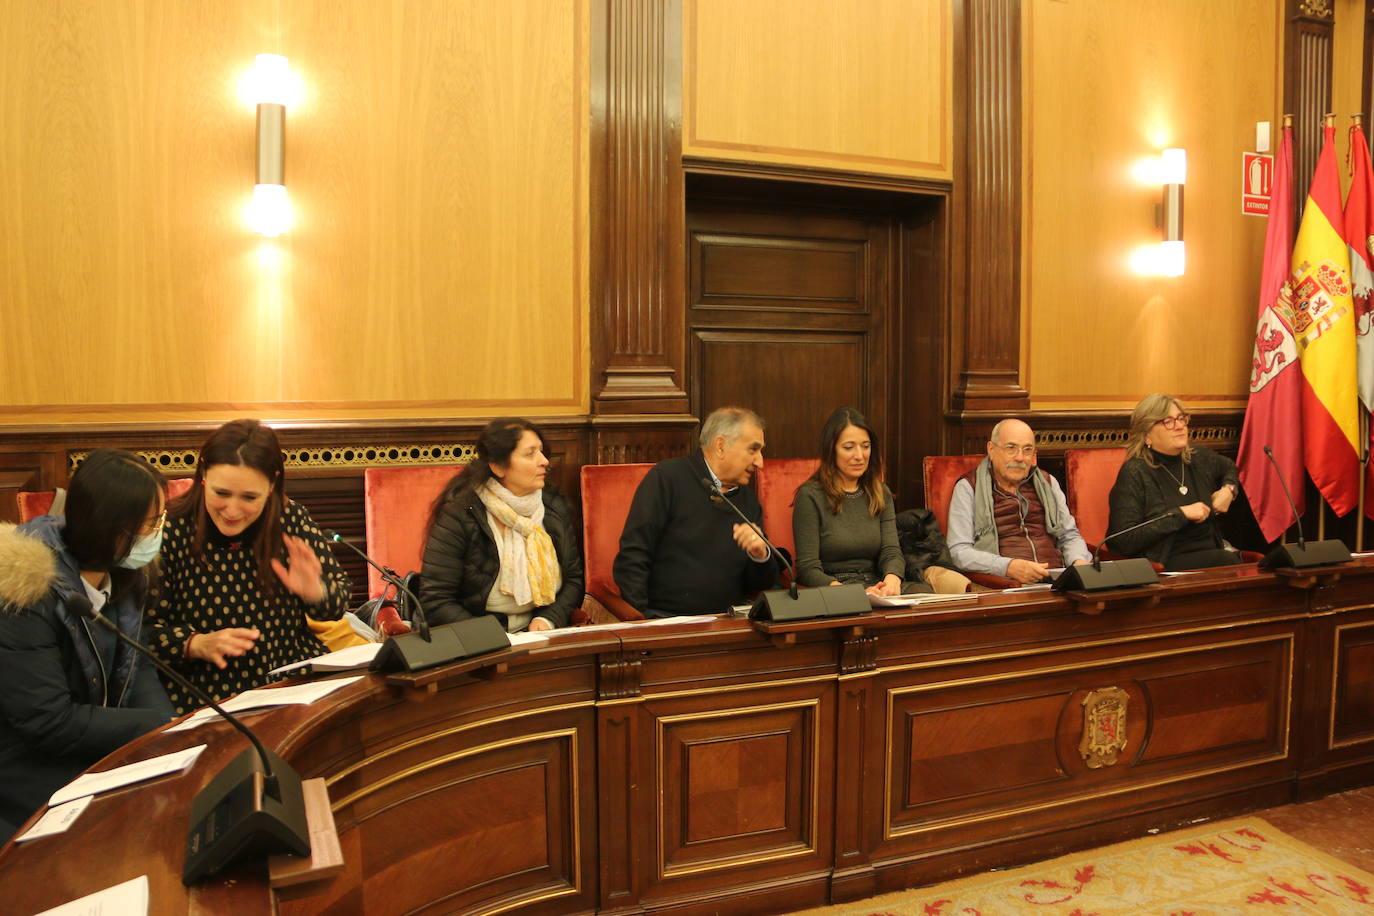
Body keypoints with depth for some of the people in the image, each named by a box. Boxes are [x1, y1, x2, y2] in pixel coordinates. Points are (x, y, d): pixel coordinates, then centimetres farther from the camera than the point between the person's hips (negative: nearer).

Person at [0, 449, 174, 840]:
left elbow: (138, 669, 3)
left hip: (99, 758, 7)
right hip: (34, 774, -7)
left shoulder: (125, 574, -1)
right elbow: (49, 722, -24)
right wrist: (165, 726, -21)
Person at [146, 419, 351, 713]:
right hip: (205, 707, -2)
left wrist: (315, 592, -11)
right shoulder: (170, 532, -6)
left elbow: (339, 599, 10)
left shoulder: (291, 519, 2)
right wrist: (196, 644, -18)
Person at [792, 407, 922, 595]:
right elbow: (808, 568, -9)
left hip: (875, 587, 5)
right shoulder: (810, 496, -5)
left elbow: (891, 551, 3)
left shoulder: (882, 493, 15)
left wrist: (892, 579, -22)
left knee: (923, 590, -26)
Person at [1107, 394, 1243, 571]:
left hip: (1212, 552, 7)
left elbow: (1229, 467, 40)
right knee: (1227, 561, -32)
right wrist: (1180, 514, -16)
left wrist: (1229, 490, 16)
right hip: (1164, 563, -7)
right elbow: (1122, 540, -19)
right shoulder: (1135, 472, -10)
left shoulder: (1199, 457, 12)